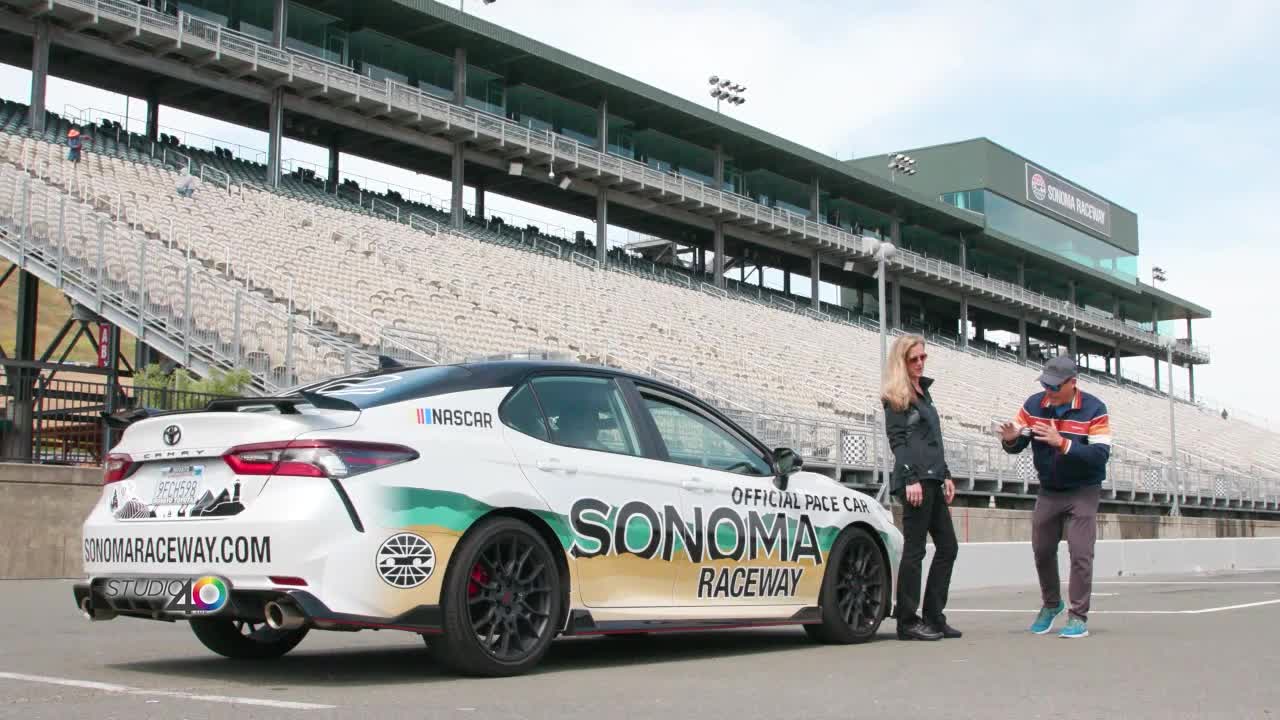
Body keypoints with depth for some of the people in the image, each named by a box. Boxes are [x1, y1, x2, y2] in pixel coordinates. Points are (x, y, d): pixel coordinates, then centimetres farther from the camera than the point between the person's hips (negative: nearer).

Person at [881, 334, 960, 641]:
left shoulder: (923, 392, 22)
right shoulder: (896, 396, -3)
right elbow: (897, 440, -11)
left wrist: (945, 476, 21)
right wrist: (911, 479, -19)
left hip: (932, 479, 9)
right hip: (914, 480, -9)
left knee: (947, 546, 8)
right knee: (915, 549, -6)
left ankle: (933, 617, 13)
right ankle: (907, 622, -1)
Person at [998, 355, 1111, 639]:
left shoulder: (1093, 409, -18)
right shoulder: (1033, 405, -7)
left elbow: (1101, 454, -26)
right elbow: (1017, 446, -2)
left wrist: (1062, 443, -36)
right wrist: (1011, 439, -27)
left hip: (1083, 493, -4)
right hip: (1048, 492, 4)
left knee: (1080, 553, -9)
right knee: (1042, 551, 12)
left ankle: (1078, 617, 1)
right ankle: (1051, 604, 35)